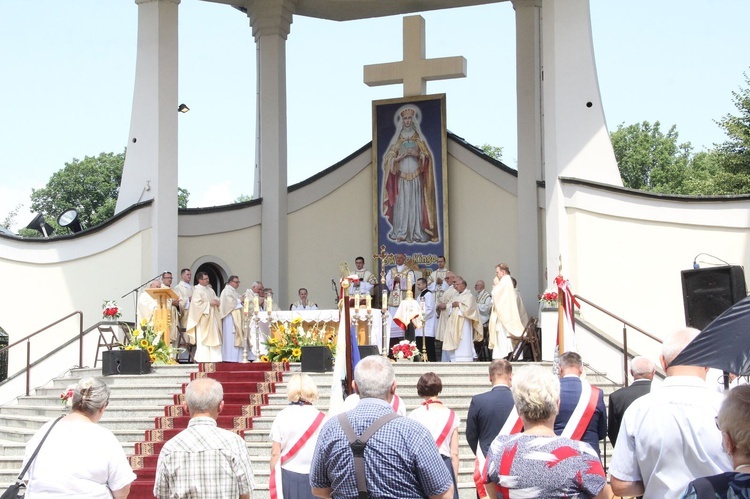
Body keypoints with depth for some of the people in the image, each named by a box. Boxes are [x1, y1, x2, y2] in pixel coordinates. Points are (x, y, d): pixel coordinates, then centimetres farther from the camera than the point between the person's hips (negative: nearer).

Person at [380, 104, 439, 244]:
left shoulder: (418, 138, 9)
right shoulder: (398, 139, 11)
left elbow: (426, 155, 3)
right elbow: (390, 158, 6)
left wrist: (417, 154, -15)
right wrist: (401, 156, -11)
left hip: (416, 176, 0)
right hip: (401, 176, 0)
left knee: (415, 203, -6)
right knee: (401, 203, -5)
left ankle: (416, 232, -4)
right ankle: (400, 233, -3)